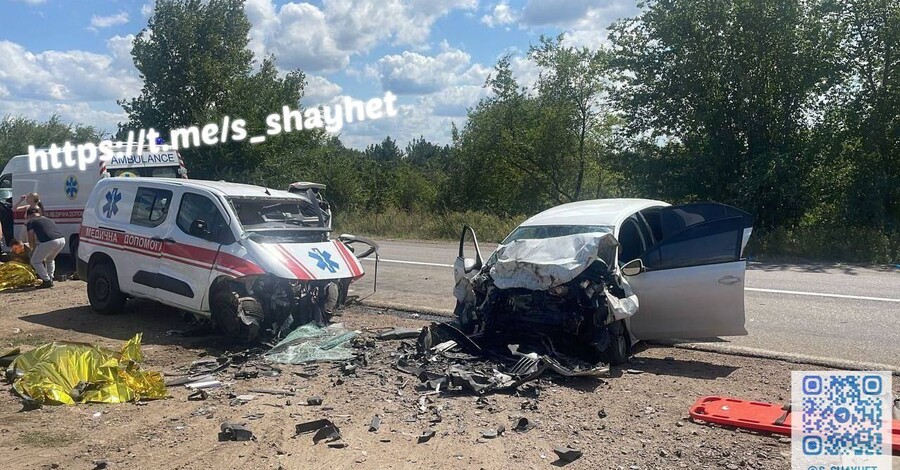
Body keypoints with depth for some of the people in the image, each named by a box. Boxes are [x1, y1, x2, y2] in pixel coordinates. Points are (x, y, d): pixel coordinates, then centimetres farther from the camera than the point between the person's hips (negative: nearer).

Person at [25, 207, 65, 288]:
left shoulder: (31, 222, 15)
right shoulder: (47, 219, 34)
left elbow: (31, 239, 10)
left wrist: (34, 250, 29)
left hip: (49, 241, -6)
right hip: (62, 240, 6)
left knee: (35, 261, 14)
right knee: (50, 260, 32)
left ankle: (47, 281, 9)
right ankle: (50, 279, 28)